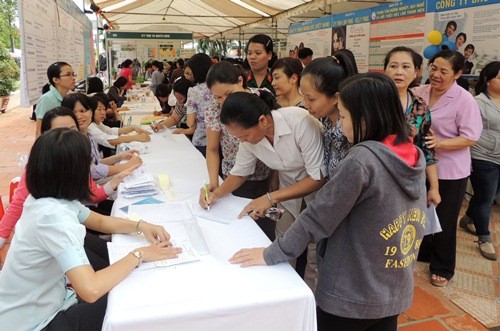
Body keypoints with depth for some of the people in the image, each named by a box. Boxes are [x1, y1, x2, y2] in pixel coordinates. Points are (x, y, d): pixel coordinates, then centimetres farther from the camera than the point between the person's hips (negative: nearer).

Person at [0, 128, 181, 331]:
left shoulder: (44, 198, -5)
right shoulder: (53, 216, -33)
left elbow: (100, 221, 9)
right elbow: (91, 290, -40)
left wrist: (140, 226, -8)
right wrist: (139, 255, -27)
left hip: (40, 305, 8)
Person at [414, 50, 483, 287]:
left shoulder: (464, 100, -16)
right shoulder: (419, 92, -2)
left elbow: (470, 138, -18)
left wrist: (439, 143, -29)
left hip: (449, 171, -5)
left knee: (444, 220, 9)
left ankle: (442, 267, 29)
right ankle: (422, 252, 43)